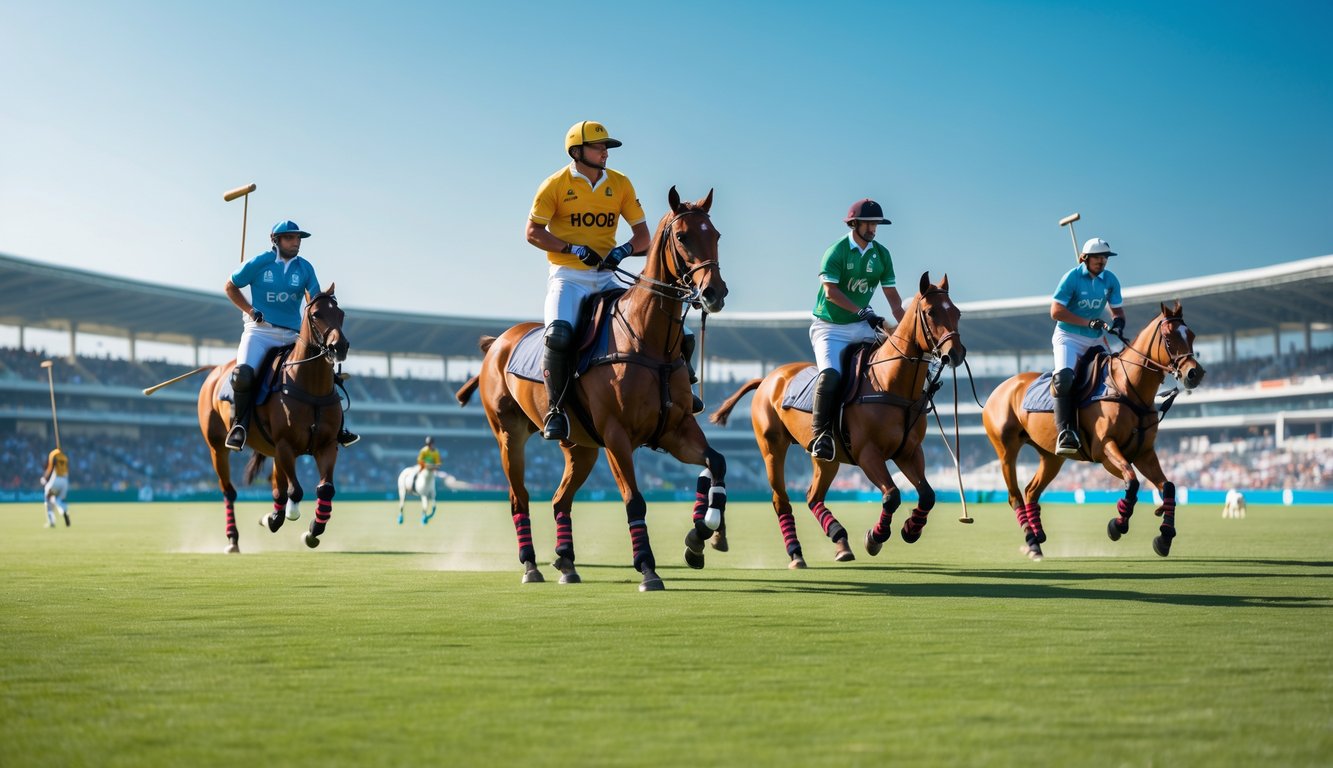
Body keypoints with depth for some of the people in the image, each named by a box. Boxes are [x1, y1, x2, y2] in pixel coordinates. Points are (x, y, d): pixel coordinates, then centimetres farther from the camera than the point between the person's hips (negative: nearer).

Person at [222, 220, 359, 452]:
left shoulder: (305, 268, 6)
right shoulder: (259, 263, -2)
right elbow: (230, 287, 9)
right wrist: (250, 311, -3)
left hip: (292, 335, 3)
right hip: (259, 331, -3)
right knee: (243, 373, -28)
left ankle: (336, 428, 7)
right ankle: (239, 426, -8)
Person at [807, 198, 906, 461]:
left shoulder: (882, 254, 5)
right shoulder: (836, 252, -12)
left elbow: (892, 296, 7)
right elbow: (831, 291, -21)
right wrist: (861, 312, -28)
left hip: (861, 326, 6)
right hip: (830, 326, -6)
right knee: (830, 375, -27)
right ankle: (820, 434, -22)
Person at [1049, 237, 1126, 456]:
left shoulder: (1110, 280, 3)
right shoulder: (1072, 278, -11)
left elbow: (1117, 309, 13)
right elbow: (1056, 311, -15)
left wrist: (1118, 321, -12)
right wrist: (1088, 322, -20)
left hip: (1095, 341, 7)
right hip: (1068, 337, -7)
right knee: (1064, 376, -29)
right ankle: (1066, 431, -35)